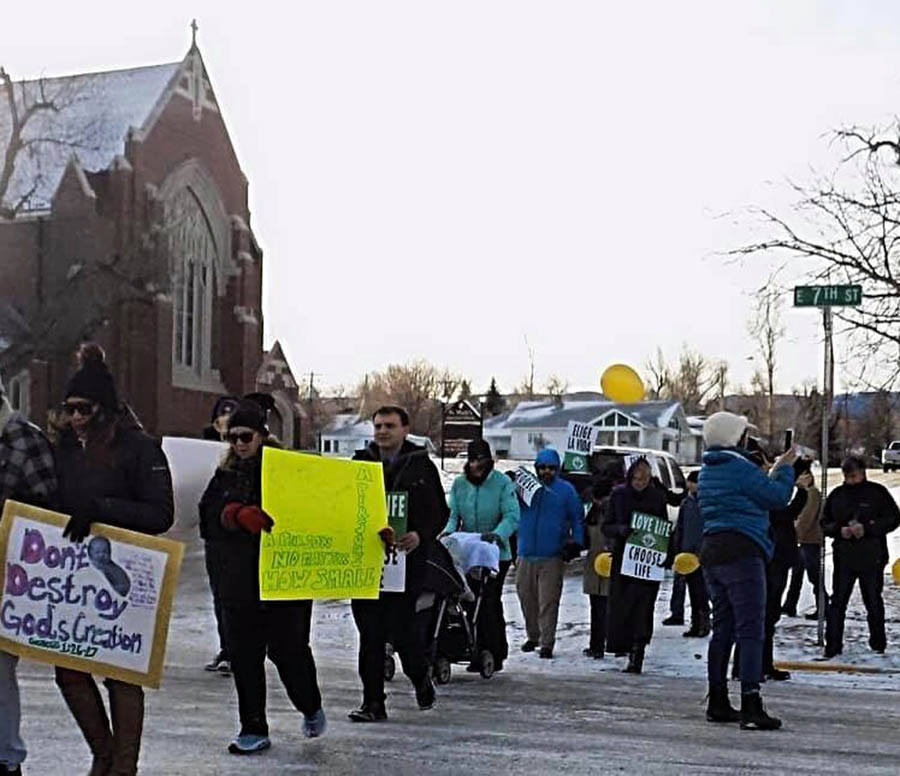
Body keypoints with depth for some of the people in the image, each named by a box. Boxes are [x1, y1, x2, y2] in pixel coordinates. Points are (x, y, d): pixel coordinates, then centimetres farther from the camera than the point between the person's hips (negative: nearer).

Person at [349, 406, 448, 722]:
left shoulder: (422, 466, 5)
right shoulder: (360, 463, 13)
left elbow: (440, 512, 4)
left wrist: (420, 536, -15)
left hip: (406, 557, -3)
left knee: (400, 625, -7)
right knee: (369, 632, 2)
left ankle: (420, 677, 24)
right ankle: (373, 703, 9)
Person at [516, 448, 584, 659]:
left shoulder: (566, 490, 5)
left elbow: (577, 518, 10)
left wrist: (575, 543, 0)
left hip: (552, 557, -3)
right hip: (526, 555, 3)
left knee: (548, 601, -6)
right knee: (527, 599, 10)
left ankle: (547, 643, -1)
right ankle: (532, 636, 27)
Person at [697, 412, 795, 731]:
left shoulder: (707, 470, 17)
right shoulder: (739, 466, -11)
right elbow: (777, 497, -7)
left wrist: (773, 472, 23)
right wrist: (785, 468, 9)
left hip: (711, 552, 9)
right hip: (741, 552, -9)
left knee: (722, 629, 13)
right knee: (751, 631, -9)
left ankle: (718, 704, 17)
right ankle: (751, 708, -14)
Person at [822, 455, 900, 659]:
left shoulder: (877, 492, -1)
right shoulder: (837, 495, 8)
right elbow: (825, 523, 11)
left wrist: (867, 528, -15)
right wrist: (839, 530, -11)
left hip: (872, 558, -2)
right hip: (843, 557, 2)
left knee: (873, 602, 9)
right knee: (838, 602, -2)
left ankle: (878, 643, 23)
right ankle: (833, 645, -1)